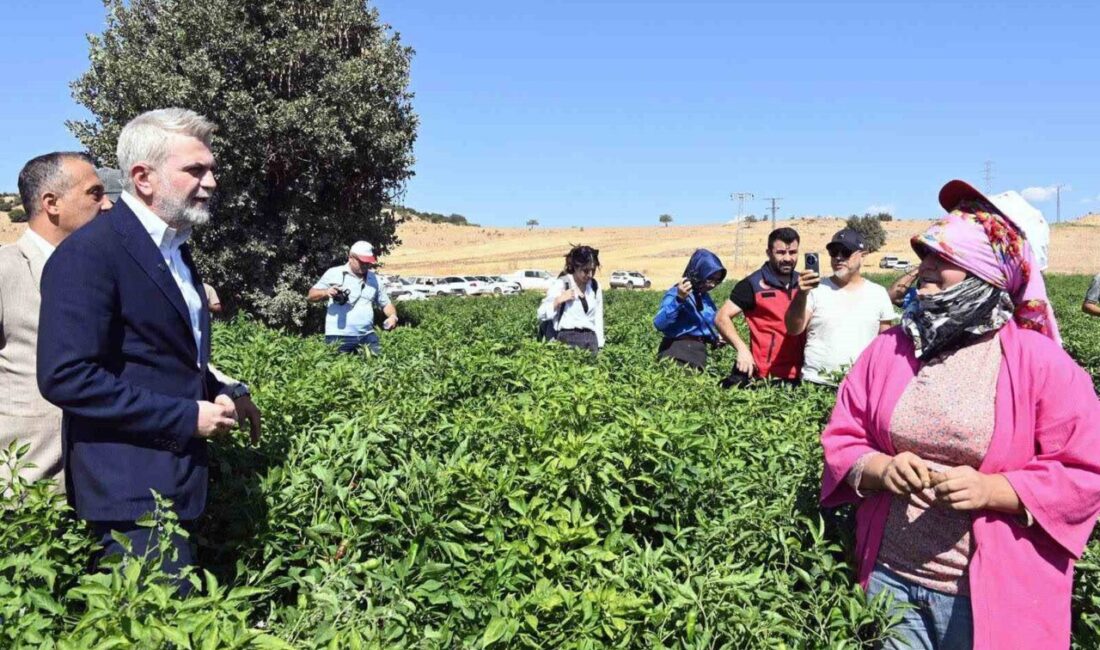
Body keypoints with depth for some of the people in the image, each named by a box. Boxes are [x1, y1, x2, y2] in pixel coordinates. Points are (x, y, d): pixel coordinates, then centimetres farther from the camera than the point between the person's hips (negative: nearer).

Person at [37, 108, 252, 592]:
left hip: (175, 478, 9)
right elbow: (64, 376, -23)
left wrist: (215, 393, 4)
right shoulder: (90, 252, -16)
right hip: (133, 487, -9)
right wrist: (188, 417, -19)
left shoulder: (175, 248, 13)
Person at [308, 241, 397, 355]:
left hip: (367, 336, 3)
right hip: (338, 337, -3)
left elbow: (386, 303, 21)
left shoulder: (374, 279, 13)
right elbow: (310, 296, 8)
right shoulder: (334, 273, 4)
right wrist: (325, 292, -14)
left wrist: (393, 316, -1)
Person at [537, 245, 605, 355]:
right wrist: (559, 300, -17)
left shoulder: (595, 287, 10)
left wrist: (599, 345, 10)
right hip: (567, 338, -4)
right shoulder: (561, 284, -3)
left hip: (590, 339, 4)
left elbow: (598, 318, 15)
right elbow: (542, 315, -4)